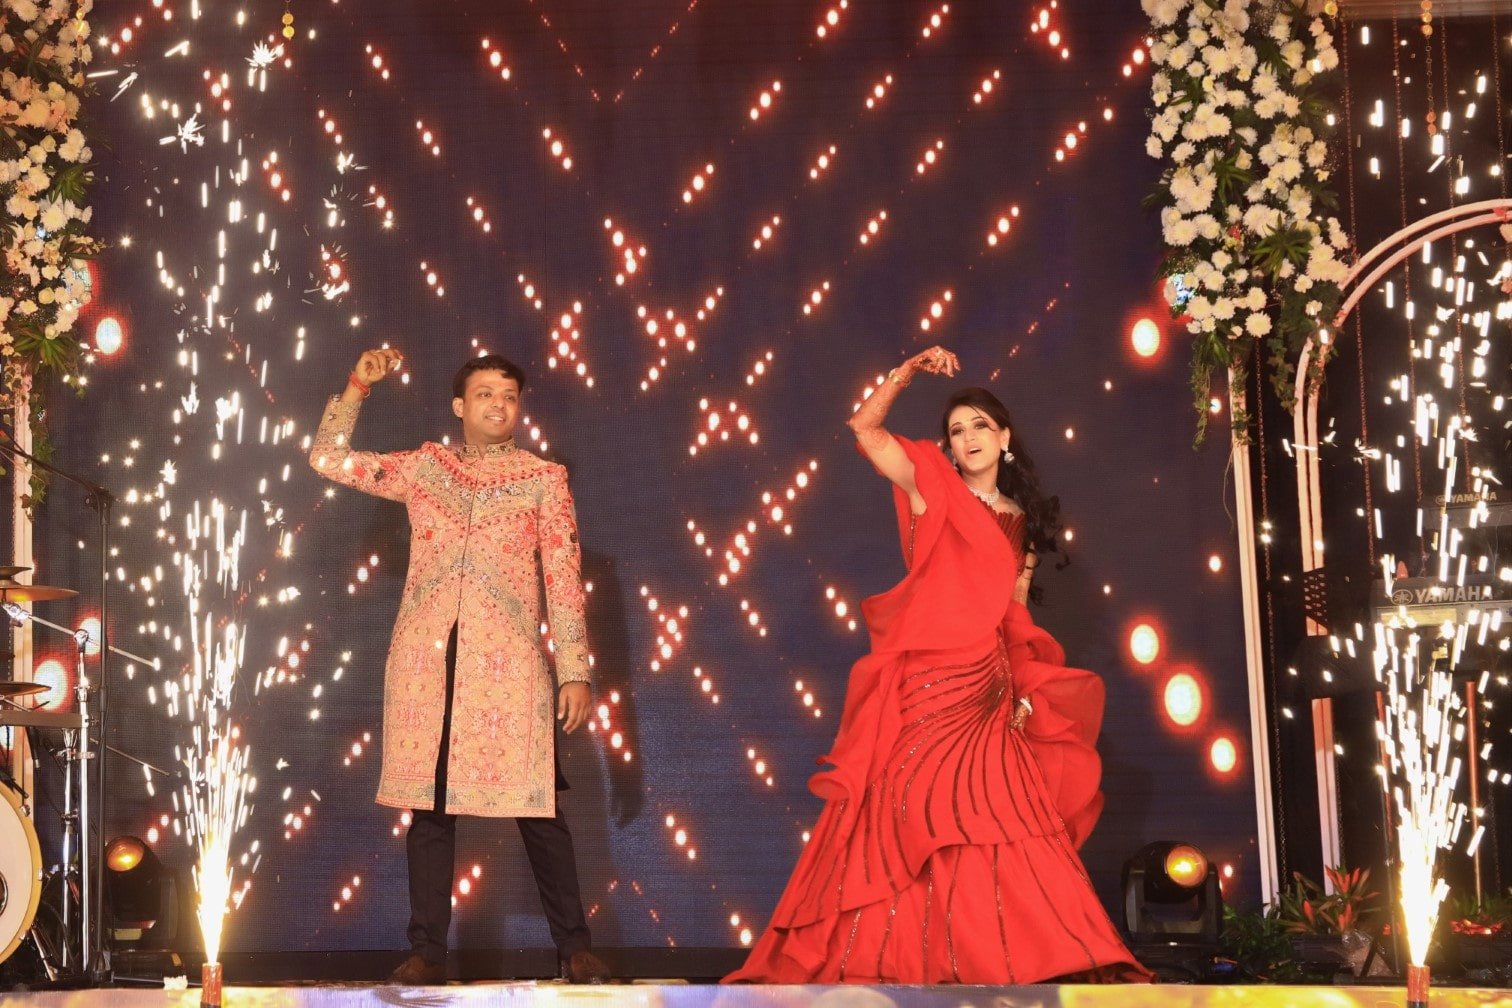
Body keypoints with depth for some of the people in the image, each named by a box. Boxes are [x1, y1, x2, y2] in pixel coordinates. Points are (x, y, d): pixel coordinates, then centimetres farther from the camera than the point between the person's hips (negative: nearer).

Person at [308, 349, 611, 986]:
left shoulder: (545, 478, 9)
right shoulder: (425, 467, 14)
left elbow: (564, 579, 5)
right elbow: (328, 459, 15)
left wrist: (574, 671, -1)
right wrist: (358, 386, 6)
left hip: (508, 661, -2)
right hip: (426, 658, 2)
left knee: (536, 806, -3)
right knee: (430, 805, 3)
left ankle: (574, 947, 5)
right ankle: (427, 951, 9)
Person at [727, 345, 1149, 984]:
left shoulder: (1020, 522, 15)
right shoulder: (934, 491, 4)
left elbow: (1016, 617, 14)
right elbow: (865, 430, -5)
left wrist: (1025, 690, 3)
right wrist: (907, 373, -9)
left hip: (989, 693, 4)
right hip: (926, 684, -4)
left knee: (994, 829, 1)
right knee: (915, 821, -5)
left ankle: (1011, 956, 6)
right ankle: (903, 960, 1)